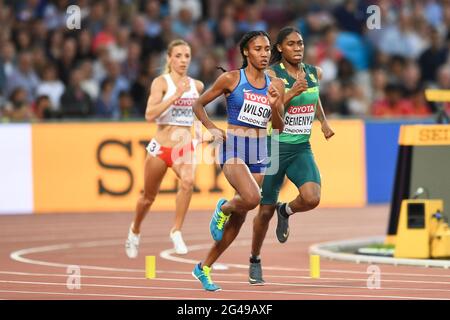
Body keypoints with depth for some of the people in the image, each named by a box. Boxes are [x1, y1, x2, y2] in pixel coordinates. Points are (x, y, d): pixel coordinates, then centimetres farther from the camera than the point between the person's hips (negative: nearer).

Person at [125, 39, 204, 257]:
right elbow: (150, 115, -23)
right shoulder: (161, 82, -9)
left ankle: (176, 231, -19)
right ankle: (135, 230, 43)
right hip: (161, 147, -2)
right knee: (149, 196, 14)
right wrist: (175, 96, -28)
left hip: (185, 147, 2)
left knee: (188, 181, -30)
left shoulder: (197, 85, 5)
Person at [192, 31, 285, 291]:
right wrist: (212, 128, -10)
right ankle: (224, 208, 5)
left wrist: (274, 106, -9)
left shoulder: (276, 85, 6)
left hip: (260, 152, 5)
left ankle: (204, 268, 20)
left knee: (239, 219, 6)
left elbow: (279, 128, 10)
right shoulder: (231, 79, -4)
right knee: (252, 198, -31)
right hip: (234, 148, -5)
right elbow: (198, 105, 5)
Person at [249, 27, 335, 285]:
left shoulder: (314, 73, 5)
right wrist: (290, 94, -27)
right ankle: (255, 261, 28)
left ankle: (286, 211, 14)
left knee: (311, 198, -22)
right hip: (274, 147, -3)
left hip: (302, 149, 3)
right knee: (266, 210, 5)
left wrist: (324, 121, 22)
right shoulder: (272, 75, -11)